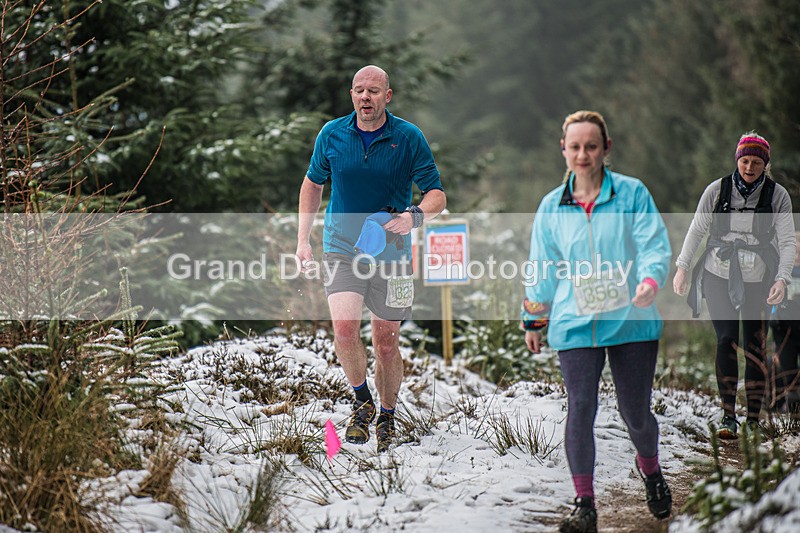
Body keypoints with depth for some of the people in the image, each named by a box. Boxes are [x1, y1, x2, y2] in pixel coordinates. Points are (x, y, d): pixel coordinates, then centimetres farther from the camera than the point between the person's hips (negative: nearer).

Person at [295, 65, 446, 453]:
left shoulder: (409, 138, -6)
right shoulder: (331, 134, 0)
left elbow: (437, 195, -3)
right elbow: (313, 183, 15)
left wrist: (415, 216, -25)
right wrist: (303, 240, 8)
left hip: (391, 253, 0)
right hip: (341, 247, 0)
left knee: (386, 344, 5)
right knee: (345, 328, -21)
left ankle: (387, 418, 27)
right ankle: (362, 402, 3)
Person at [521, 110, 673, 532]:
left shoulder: (632, 194, 1)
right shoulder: (552, 207, 9)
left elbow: (654, 245, -5)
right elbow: (543, 269, 17)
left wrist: (650, 279, -26)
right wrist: (533, 320, 20)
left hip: (631, 321, -1)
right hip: (575, 324, 1)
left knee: (635, 411, 4)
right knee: (580, 409, -11)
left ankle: (650, 469, 37)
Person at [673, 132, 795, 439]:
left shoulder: (777, 195, -3)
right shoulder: (717, 190, -1)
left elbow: (787, 241, -5)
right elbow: (696, 230, 8)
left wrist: (782, 279, -17)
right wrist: (682, 268, 4)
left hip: (758, 279, 0)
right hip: (719, 276, 0)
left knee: (755, 346, -2)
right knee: (726, 340, -8)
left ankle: (753, 418, 5)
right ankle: (728, 416, -6)